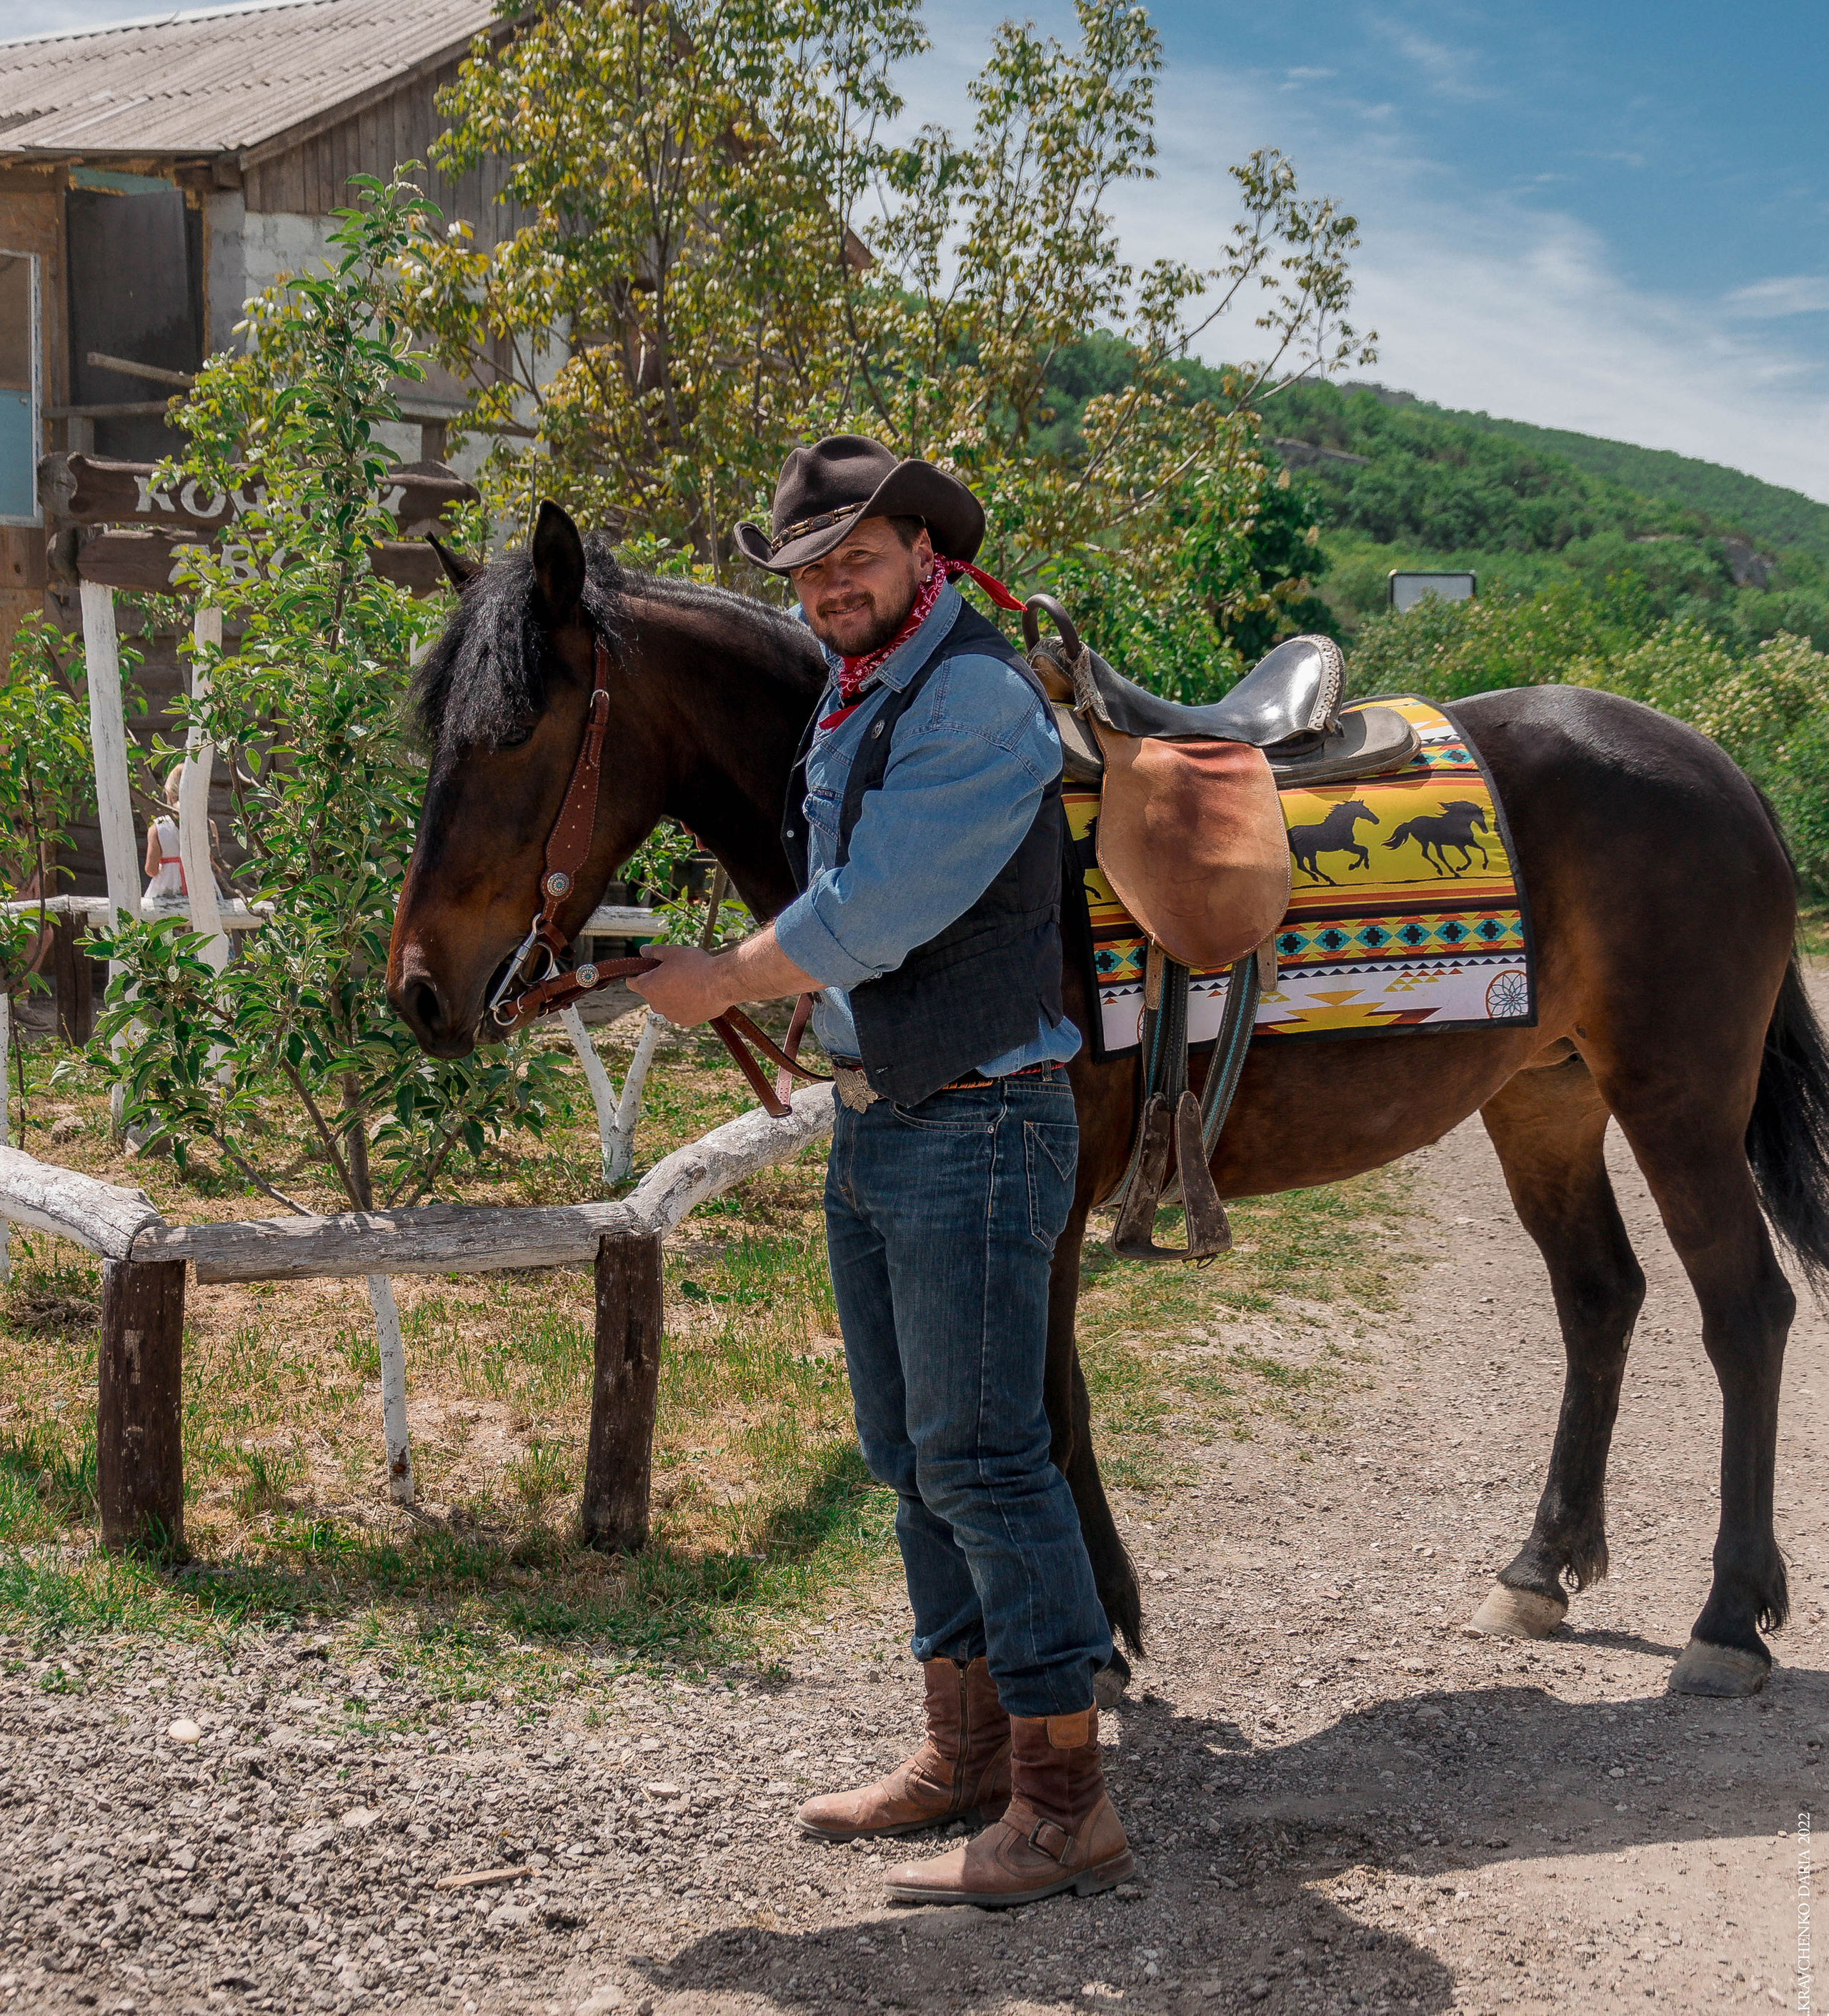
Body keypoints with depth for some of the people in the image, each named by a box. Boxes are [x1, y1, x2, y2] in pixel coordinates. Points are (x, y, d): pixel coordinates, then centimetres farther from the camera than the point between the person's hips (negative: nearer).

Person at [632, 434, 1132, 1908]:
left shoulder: (977, 700, -17)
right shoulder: (852, 708, 14)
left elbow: (873, 914, -21)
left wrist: (723, 982, -8)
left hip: (972, 1131, -10)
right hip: (874, 1127, 10)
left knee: (984, 1457, -8)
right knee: (913, 1455, 14)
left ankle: (1066, 1807, -1)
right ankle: (967, 1754, 25)